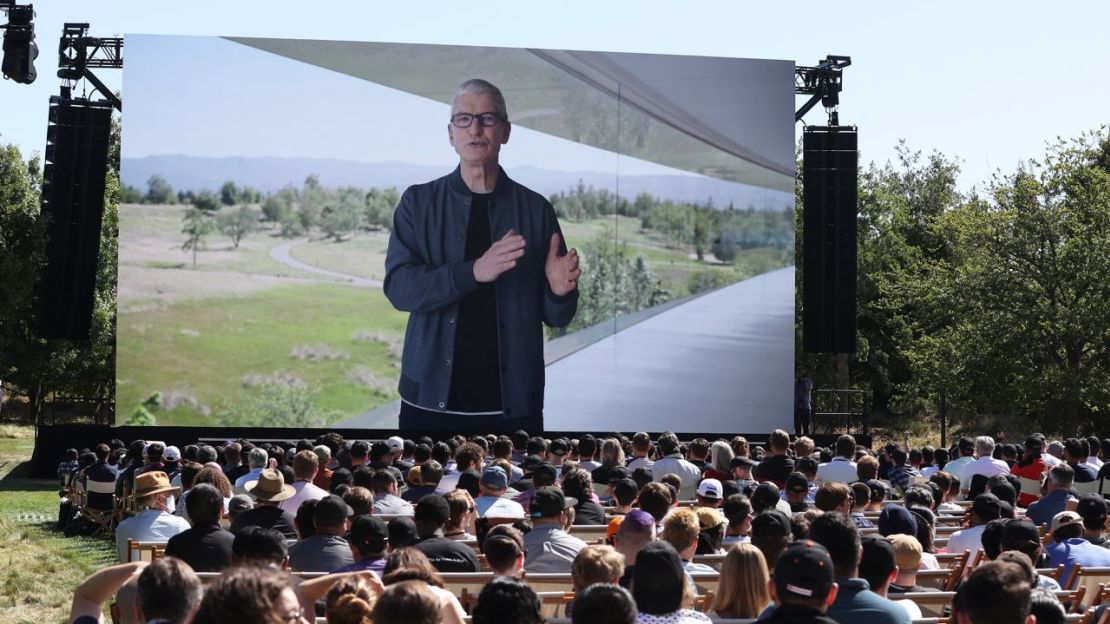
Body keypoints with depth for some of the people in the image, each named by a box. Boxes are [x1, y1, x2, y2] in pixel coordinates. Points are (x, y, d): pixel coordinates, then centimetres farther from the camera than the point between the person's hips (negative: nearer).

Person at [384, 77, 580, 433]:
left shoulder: (535, 209, 2)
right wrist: (474, 272, -24)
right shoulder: (418, 202, 2)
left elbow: (556, 317, 5)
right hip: (431, 397, 0)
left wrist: (560, 291, -18)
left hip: (511, 402, 0)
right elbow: (399, 287, -10)